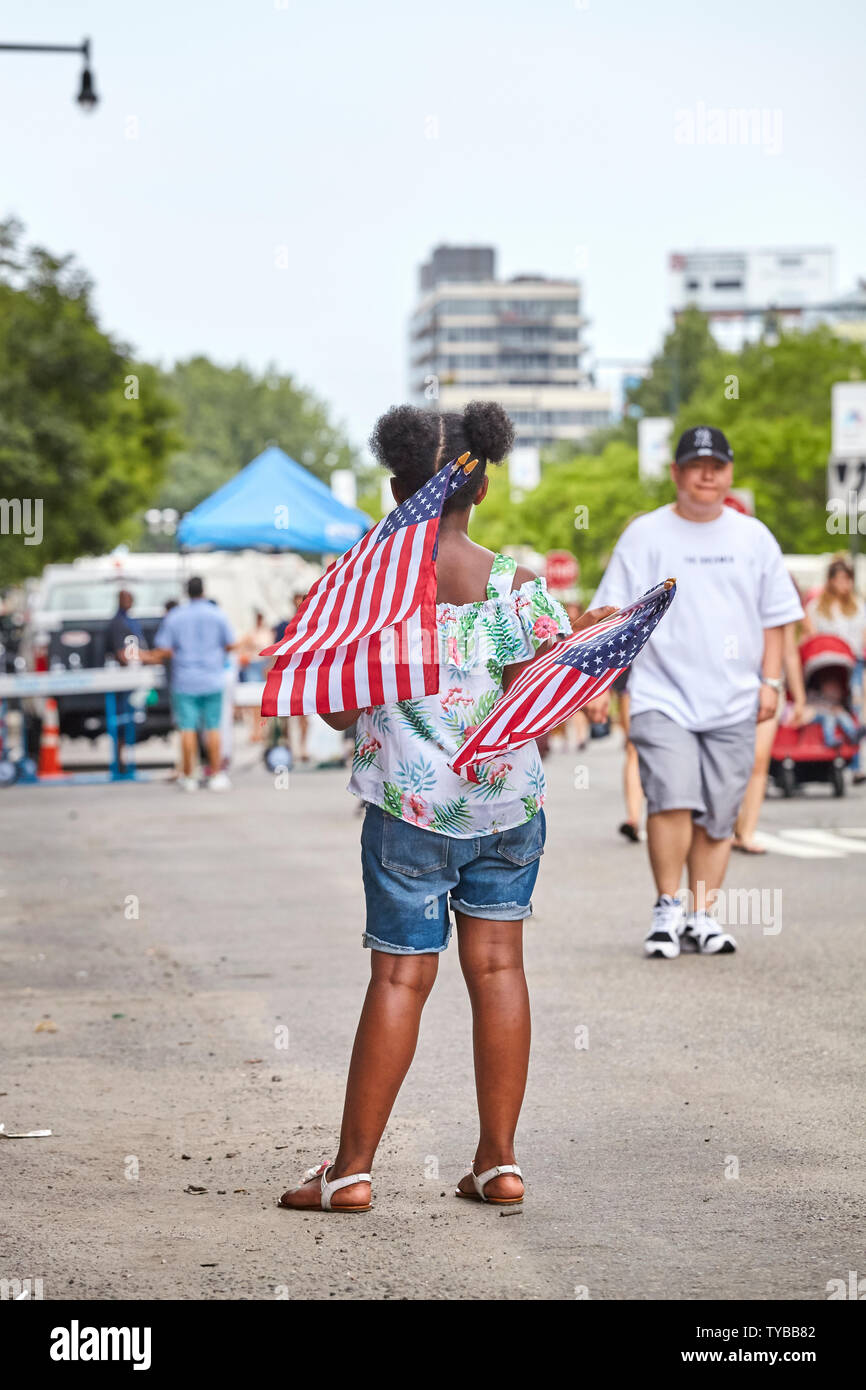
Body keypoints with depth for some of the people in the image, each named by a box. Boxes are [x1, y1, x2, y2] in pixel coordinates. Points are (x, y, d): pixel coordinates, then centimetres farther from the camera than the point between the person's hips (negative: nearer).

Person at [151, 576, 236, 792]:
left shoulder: (174, 617, -2)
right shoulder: (217, 615, -2)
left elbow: (163, 651, -5)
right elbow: (230, 645, 1)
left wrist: (152, 657, 16)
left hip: (185, 682, 0)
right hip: (212, 681, 1)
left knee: (187, 729, 1)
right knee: (213, 728, 5)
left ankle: (188, 777, 2)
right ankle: (217, 776, 3)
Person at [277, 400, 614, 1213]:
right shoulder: (517, 582, -5)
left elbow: (341, 710, -7)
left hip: (410, 807, -2)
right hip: (508, 804, 2)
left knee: (401, 975, 1)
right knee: (497, 966, 9)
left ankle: (352, 1169, 5)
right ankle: (498, 1161, 11)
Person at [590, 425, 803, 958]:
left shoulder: (753, 536, 11)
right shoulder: (645, 535, 4)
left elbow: (774, 615, 15)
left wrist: (770, 680, 6)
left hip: (734, 702, 3)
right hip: (663, 698, -3)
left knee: (719, 814, 2)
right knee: (673, 797, -19)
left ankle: (702, 916, 12)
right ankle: (668, 908, -6)